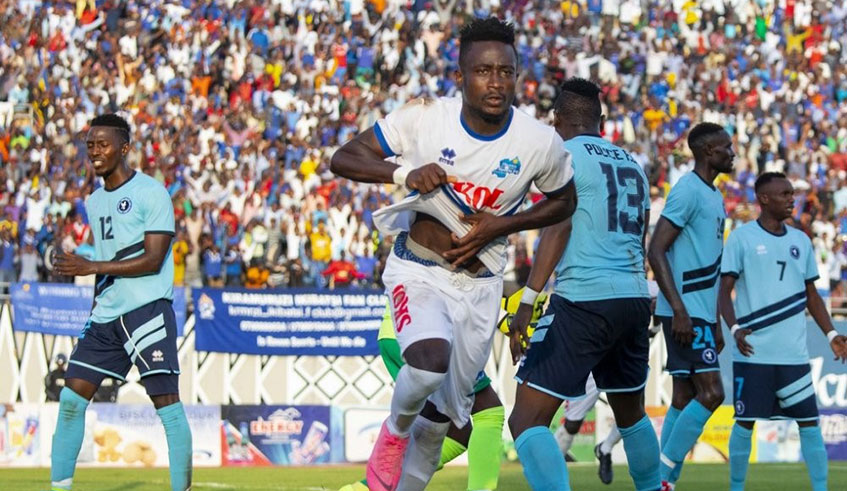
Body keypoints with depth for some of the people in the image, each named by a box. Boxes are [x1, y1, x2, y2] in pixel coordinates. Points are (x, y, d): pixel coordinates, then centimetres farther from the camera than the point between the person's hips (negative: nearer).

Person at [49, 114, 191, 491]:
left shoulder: (150, 192, -7)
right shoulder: (94, 202, 17)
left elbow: (153, 260, -14)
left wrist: (90, 267, -17)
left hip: (148, 308, -8)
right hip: (106, 315, 8)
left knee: (166, 398, -10)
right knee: (72, 396, 4)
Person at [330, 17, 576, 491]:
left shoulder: (541, 143, -12)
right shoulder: (424, 117, -15)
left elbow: (564, 202, 7)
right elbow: (343, 159, -10)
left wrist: (500, 226, -10)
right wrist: (405, 174, -28)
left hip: (479, 284, 3)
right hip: (418, 271, -3)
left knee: (442, 416, 9)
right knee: (429, 364, -30)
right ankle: (395, 431, 2)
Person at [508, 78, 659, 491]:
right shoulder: (631, 164, 18)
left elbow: (558, 228, -14)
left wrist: (527, 302, -19)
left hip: (583, 301, -7)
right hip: (635, 299, 7)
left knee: (527, 420, -9)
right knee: (631, 413, 28)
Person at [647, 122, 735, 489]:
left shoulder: (713, 196, 18)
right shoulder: (688, 191, -12)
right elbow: (656, 251, -19)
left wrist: (716, 324, 24)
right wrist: (679, 309, -25)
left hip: (700, 314, 10)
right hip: (686, 313, -10)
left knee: (685, 398, 7)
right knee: (710, 393, -14)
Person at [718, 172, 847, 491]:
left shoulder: (800, 241, 14)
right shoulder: (742, 238, -1)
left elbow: (811, 295, 19)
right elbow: (724, 290, -4)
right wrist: (735, 329, -20)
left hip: (794, 354, 4)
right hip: (753, 353, -4)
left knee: (809, 422, -1)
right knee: (745, 422, 1)